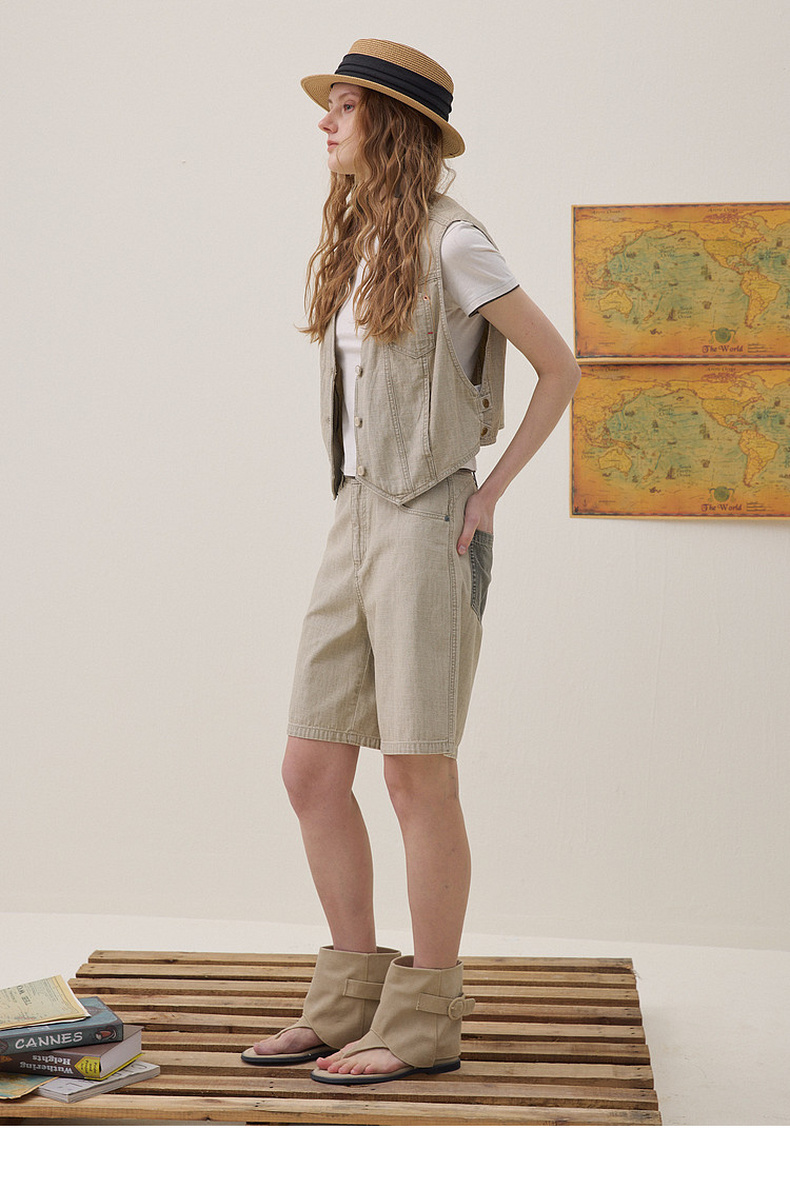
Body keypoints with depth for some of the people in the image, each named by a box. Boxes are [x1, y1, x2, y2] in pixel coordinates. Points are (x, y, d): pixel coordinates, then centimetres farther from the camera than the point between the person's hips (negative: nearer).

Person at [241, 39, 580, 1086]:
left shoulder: (449, 240, -8)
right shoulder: (358, 244, 15)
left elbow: (559, 366, -6)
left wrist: (491, 491, -7)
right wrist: (361, 503, 14)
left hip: (427, 526, -8)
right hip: (356, 519, 8)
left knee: (417, 774, -4)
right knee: (311, 770, 6)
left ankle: (425, 1021, 6)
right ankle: (350, 1001, 17)